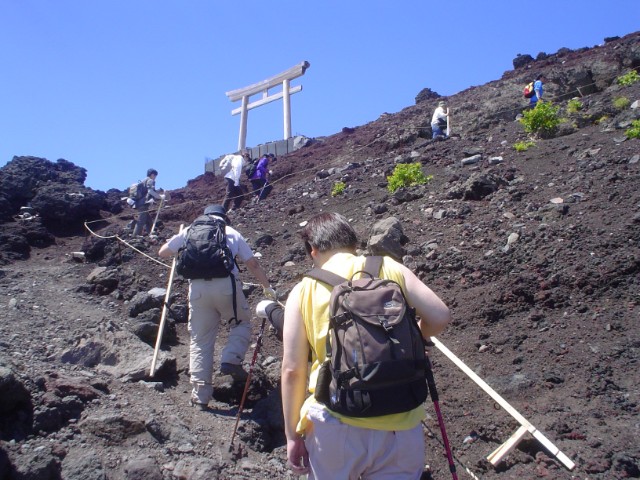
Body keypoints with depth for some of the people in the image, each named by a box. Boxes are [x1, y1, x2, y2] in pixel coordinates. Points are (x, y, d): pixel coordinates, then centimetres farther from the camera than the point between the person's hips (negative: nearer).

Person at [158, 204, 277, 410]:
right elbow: (253, 264, 16)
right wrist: (266, 287, 29)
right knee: (242, 322, 23)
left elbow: (163, 252, 25)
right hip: (226, 284, -1)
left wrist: (182, 246, 44)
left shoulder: (191, 231, 19)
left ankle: (201, 396, 9)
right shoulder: (233, 233, 18)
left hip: (198, 287, 2)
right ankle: (231, 360, 0)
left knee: (200, 340, 9)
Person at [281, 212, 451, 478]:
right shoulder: (389, 267, 3)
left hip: (335, 424, 0)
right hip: (399, 422, 0)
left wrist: (292, 434, 7)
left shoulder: (303, 291, 1)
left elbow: (292, 371, -2)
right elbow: (439, 317, -1)